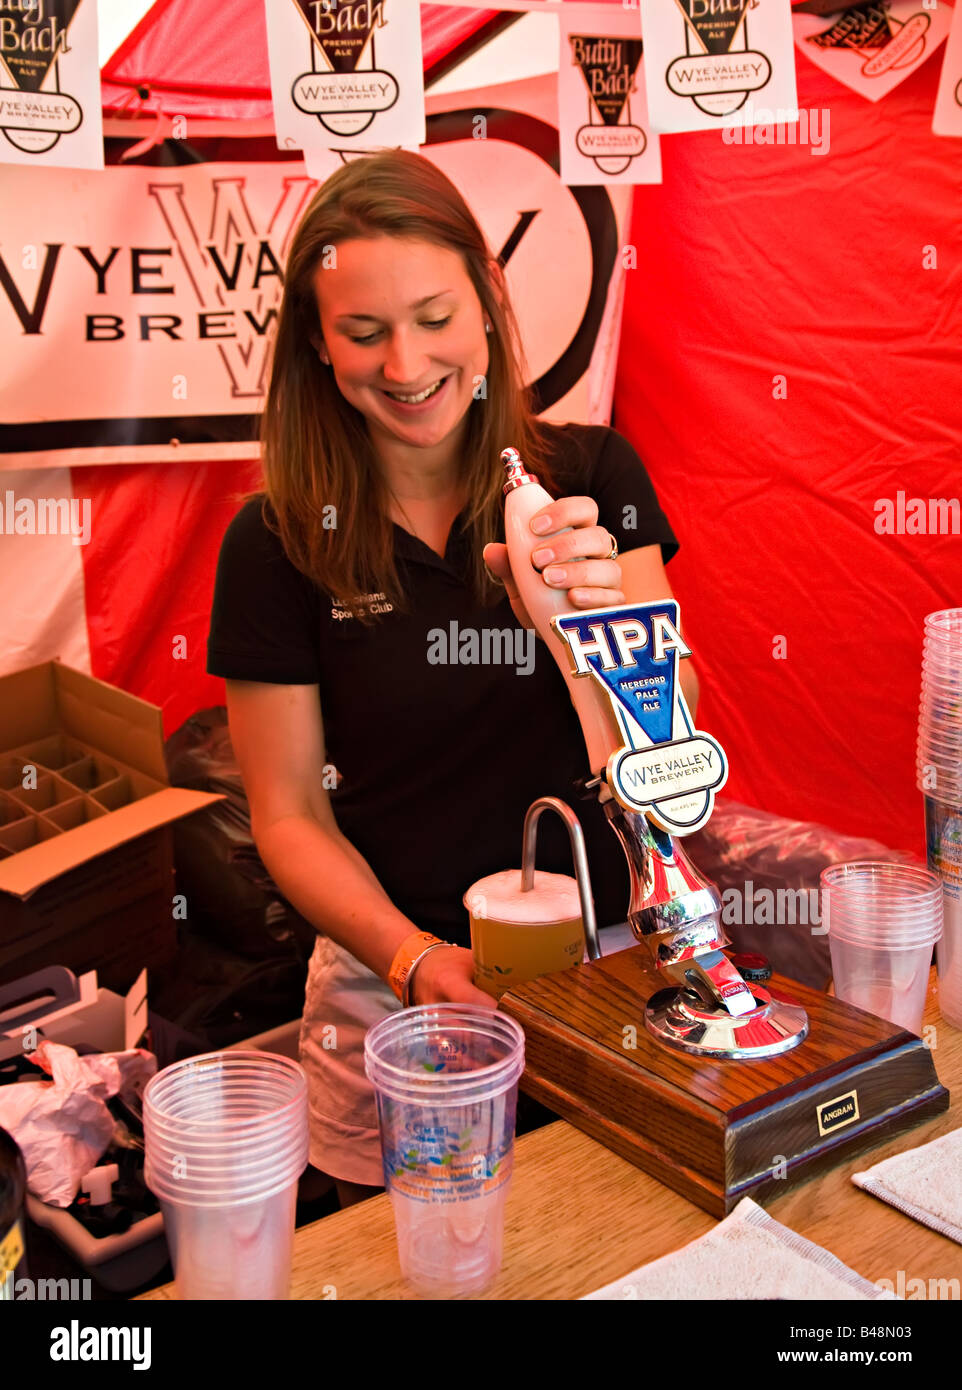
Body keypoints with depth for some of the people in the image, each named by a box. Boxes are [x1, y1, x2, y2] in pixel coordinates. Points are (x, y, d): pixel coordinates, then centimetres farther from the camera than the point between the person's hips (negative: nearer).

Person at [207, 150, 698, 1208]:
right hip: (393, 985, -1)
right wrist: (417, 960, -20)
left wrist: (600, 612, -30)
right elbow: (289, 814, -5)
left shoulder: (594, 477, -5)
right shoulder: (278, 542, -8)